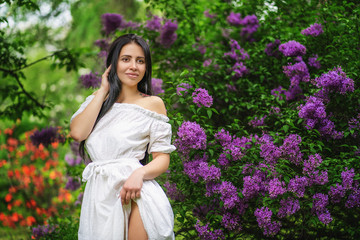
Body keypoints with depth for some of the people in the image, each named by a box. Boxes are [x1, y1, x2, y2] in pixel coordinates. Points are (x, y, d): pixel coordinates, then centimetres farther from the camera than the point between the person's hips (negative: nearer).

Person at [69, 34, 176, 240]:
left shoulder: (153, 104, 5)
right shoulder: (97, 100, 16)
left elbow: (162, 158, 0)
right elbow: (77, 133, -3)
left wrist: (139, 173, -20)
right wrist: (103, 91, 3)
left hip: (134, 192, -3)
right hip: (98, 196, 3)